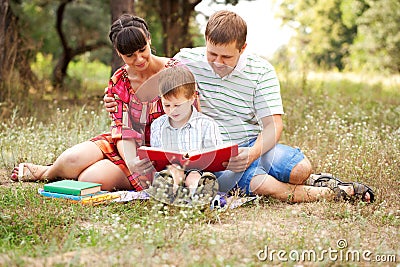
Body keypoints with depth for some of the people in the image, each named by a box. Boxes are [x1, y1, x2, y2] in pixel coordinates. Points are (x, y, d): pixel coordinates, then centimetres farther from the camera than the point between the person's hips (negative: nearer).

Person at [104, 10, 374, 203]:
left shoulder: (261, 70, -4)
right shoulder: (186, 60, -5)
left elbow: (273, 124, -8)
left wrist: (253, 153, -28)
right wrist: (119, 101, -9)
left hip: (253, 145, 1)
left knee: (300, 168, -30)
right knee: (261, 185, -31)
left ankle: (309, 181, 9)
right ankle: (330, 193, -7)